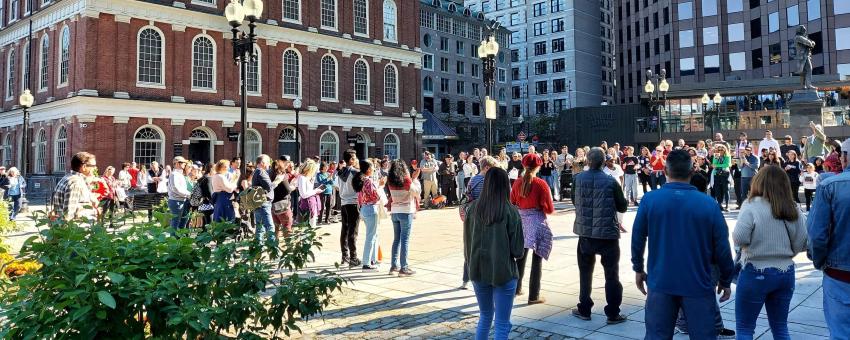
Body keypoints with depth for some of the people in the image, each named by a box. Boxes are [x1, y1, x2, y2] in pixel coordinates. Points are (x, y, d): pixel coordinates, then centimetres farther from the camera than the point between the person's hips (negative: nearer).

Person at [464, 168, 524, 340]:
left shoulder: (473, 208, -6)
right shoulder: (511, 212, -14)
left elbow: (467, 242, 2)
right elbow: (517, 250, -11)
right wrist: (518, 253, 11)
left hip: (478, 270, 4)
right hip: (503, 272, -4)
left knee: (485, 316, 23)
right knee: (502, 324, 7)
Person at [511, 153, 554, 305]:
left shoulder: (517, 183, 1)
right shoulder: (541, 183, -12)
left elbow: (512, 203, 8)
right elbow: (549, 209, -10)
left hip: (520, 221, 5)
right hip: (537, 222, -5)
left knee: (521, 256, 20)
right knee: (537, 259, 2)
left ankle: (516, 288, 31)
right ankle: (533, 296, 4)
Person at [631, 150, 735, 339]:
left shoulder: (650, 199, -9)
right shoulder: (709, 203, -10)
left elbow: (638, 238, -2)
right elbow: (722, 248, -6)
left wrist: (638, 269, 13)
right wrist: (726, 281, 8)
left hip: (660, 283, 1)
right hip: (698, 284, -1)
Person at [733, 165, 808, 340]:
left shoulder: (752, 206, -14)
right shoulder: (794, 210, 1)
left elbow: (739, 239, -20)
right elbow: (801, 245, 1)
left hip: (755, 273, -5)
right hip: (786, 273, 5)